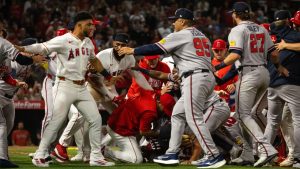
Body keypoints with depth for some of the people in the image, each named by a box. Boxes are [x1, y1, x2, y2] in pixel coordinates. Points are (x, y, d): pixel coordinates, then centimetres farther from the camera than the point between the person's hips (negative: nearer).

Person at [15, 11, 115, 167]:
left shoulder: (88, 43, 11)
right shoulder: (63, 41, -12)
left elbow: (94, 60, 28)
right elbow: (42, 48, -19)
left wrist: (107, 76, 32)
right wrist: (20, 48, -31)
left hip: (82, 88, 7)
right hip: (65, 86, -7)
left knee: (96, 119, 5)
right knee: (56, 122, -7)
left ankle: (96, 157, 13)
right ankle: (39, 156, 3)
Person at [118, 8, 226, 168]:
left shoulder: (180, 35, -2)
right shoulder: (202, 36, 23)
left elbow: (155, 49, -3)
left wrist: (132, 51, 7)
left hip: (195, 78, -9)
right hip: (208, 77, 9)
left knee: (194, 119, -10)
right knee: (178, 113, 16)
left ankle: (214, 156, -14)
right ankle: (172, 154, 15)